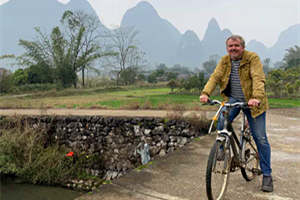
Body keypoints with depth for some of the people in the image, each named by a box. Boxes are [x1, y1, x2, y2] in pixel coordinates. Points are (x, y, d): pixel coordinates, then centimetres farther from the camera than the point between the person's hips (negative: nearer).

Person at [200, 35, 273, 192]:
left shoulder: (252, 58, -11)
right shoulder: (224, 61, 2)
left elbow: (258, 79, -23)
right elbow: (215, 77, -8)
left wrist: (256, 97, -40)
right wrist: (205, 93, -26)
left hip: (252, 102, -3)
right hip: (233, 99, 3)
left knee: (260, 138, 0)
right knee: (221, 121, -24)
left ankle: (267, 175, 15)